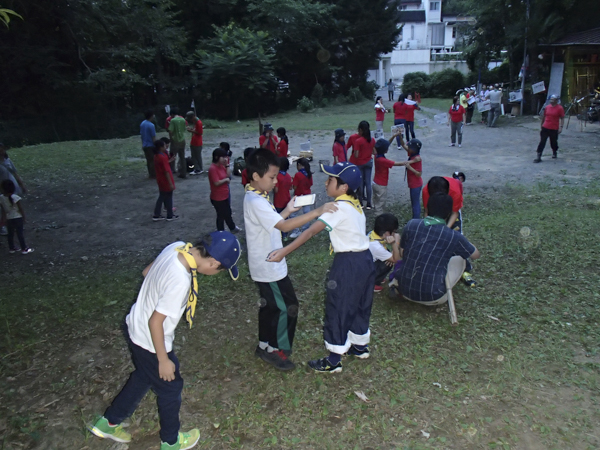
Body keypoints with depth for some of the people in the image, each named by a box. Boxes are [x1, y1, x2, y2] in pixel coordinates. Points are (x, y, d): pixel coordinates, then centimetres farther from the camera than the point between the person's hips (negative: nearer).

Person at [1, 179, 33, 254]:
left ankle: (11, 248, 29)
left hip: (8, 219, 4)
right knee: (20, 233, 5)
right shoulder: (15, 197, -21)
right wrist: (24, 218, -2)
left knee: (10, 233, 17)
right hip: (17, 218, -4)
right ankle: (24, 249, 13)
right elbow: (21, 209, -14)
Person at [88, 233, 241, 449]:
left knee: (143, 378, 30)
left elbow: (147, 271, 3)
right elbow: (156, 322, -27)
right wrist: (163, 359, -15)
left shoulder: (176, 247, -14)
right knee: (170, 388, 17)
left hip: (136, 328, 8)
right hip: (149, 341, -8)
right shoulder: (180, 282, -37)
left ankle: (108, 422, 48)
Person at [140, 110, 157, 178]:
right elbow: (154, 138, -18)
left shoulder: (142, 124, 4)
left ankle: (150, 174, 24)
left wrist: (142, 144, 19)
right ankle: (153, 174, 9)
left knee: (148, 160, 16)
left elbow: (141, 135, 11)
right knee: (153, 160, 3)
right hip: (151, 145, -8)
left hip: (145, 145, 8)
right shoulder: (151, 125, -20)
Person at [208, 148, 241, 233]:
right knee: (221, 215, 5)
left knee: (228, 213, 25)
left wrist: (227, 165, -7)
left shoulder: (222, 166, 4)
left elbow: (229, 176, 2)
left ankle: (233, 228, 43)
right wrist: (226, 179, -14)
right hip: (217, 198, -9)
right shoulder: (212, 168, -24)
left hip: (225, 196, 9)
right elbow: (217, 183, -29)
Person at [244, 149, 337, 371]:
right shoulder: (256, 202, -26)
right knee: (287, 307, 2)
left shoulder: (256, 197, 6)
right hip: (270, 267, -10)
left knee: (270, 306, 21)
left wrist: (287, 210, 6)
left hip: (266, 265, 10)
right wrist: (317, 212, -36)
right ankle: (275, 350, 18)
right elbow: (284, 226, -34)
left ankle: (264, 346, 35)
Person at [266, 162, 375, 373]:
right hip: (365, 259, 9)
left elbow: (311, 231, -26)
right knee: (359, 305, 23)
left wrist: (284, 251, -29)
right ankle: (360, 346, 42)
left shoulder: (339, 207, -19)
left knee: (337, 310, 4)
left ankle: (333, 360, 15)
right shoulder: (354, 203, 7)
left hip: (349, 263, -9)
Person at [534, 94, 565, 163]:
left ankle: (554, 152, 39)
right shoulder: (547, 107, 5)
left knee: (553, 142, 11)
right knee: (542, 142, -4)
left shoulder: (559, 108, -6)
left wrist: (561, 127, -13)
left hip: (554, 129, -3)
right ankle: (539, 157, -5)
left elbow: (562, 118, -5)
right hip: (545, 128, 3)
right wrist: (542, 124, 19)